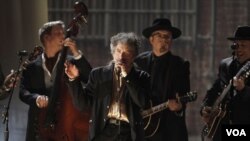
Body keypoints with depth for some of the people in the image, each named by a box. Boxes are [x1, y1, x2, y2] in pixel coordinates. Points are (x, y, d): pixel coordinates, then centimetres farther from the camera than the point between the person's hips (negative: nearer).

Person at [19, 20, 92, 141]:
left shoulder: (71, 62, 6)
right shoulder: (32, 67, 7)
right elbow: (23, 92, -1)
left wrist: (77, 54, -14)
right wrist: (36, 98, -22)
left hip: (65, 128, -1)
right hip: (39, 129, 1)